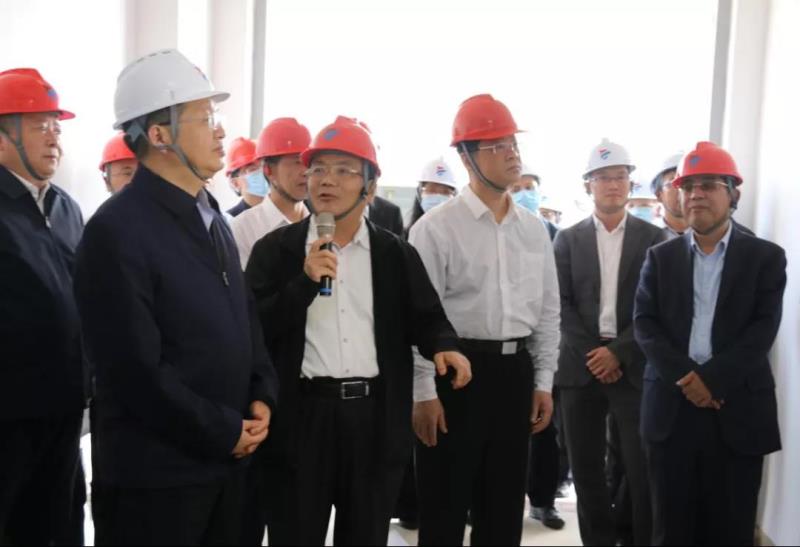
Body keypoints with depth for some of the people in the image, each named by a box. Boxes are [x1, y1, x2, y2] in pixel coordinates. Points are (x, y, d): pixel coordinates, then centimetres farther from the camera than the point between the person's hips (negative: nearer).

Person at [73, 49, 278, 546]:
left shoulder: (212, 217, 11)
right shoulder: (117, 230, -16)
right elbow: (138, 372, -20)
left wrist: (263, 396, 0)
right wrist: (225, 431, -12)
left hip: (226, 461, 8)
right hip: (154, 472, -7)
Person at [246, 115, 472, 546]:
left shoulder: (396, 254, 7)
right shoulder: (276, 249, 1)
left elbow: (425, 316, 8)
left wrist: (443, 346, -14)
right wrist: (305, 281, -18)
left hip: (376, 418, 2)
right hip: (301, 417, -1)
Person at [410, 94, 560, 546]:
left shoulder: (534, 229, 9)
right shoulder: (437, 227, -8)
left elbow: (548, 310, 12)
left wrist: (544, 382, 8)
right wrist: (423, 392, -13)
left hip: (515, 371, 5)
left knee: (505, 505, 16)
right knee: (445, 505, 6)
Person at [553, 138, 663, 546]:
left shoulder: (652, 238, 4)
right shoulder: (568, 239, 8)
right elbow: (561, 304, 1)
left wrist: (619, 352, -12)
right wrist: (592, 353, -9)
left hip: (634, 366, -1)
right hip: (581, 363, 2)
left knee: (643, 469, -3)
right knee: (586, 469, 8)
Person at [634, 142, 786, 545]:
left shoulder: (765, 257, 4)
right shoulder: (660, 257, 10)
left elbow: (763, 329, -6)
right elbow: (644, 324, 1)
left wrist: (712, 378, -17)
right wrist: (685, 377, -13)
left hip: (738, 409, -1)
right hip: (671, 406, 2)